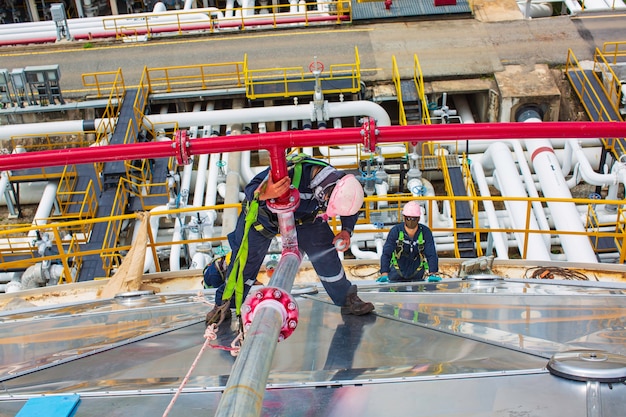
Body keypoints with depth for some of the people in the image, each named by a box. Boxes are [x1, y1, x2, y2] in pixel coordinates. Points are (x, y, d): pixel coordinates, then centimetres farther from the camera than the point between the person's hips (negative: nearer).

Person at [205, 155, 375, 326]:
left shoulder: (337, 183, -28)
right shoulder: (290, 172, -45)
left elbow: (351, 210, -5)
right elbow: (250, 189, -42)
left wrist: (346, 230, -22)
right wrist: (264, 194, -65)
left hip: (303, 216, 3)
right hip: (265, 215, -3)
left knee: (325, 253, -7)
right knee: (245, 259, 0)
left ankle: (347, 299, 11)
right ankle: (224, 304, 21)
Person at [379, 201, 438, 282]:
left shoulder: (425, 232, -12)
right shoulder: (395, 231, -16)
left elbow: (431, 254, -15)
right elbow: (386, 254, -21)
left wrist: (433, 273, -31)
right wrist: (384, 273, -35)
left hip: (417, 274, 1)